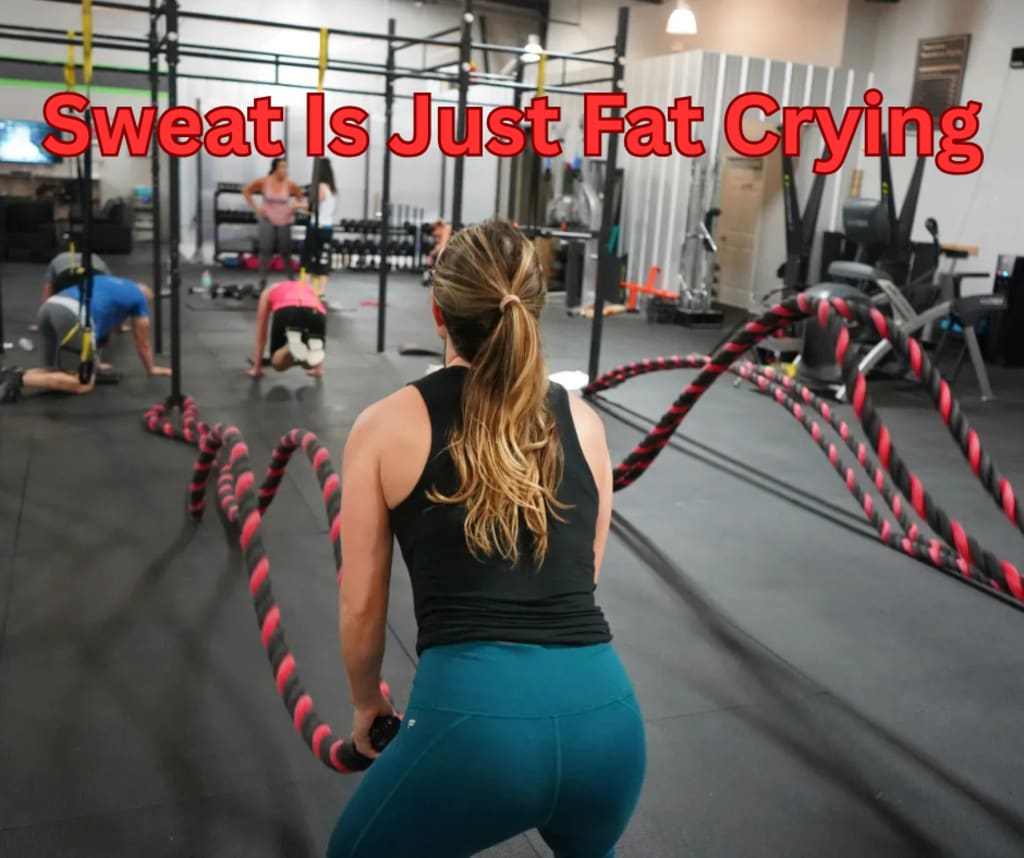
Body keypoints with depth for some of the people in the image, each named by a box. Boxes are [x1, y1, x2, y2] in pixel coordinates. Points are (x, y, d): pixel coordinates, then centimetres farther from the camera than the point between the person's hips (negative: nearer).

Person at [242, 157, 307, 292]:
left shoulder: (289, 184, -10)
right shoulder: (263, 181, -11)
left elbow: (300, 195, 9)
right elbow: (246, 191, 2)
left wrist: (294, 208, -1)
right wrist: (256, 208, -2)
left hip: (284, 221, 1)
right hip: (267, 220, -1)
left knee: (285, 251, 5)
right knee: (266, 250, -6)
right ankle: (262, 281, 1)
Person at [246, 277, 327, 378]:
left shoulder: (269, 292, 39)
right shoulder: (309, 290, 44)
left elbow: (261, 334, 39)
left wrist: (257, 367, 45)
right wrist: (319, 368, 52)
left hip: (287, 312, -2)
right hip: (316, 314, 2)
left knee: (278, 363, 19)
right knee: (310, 364, 26)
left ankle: (293, 345, -16)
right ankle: (313, 348, -11)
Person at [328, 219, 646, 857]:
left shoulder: (386, 426, 4)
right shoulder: (584, 422, 12)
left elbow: (362, 609, 9)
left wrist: (367, 702, 28)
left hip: (472, 714, -3)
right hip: (605, 713, 4)